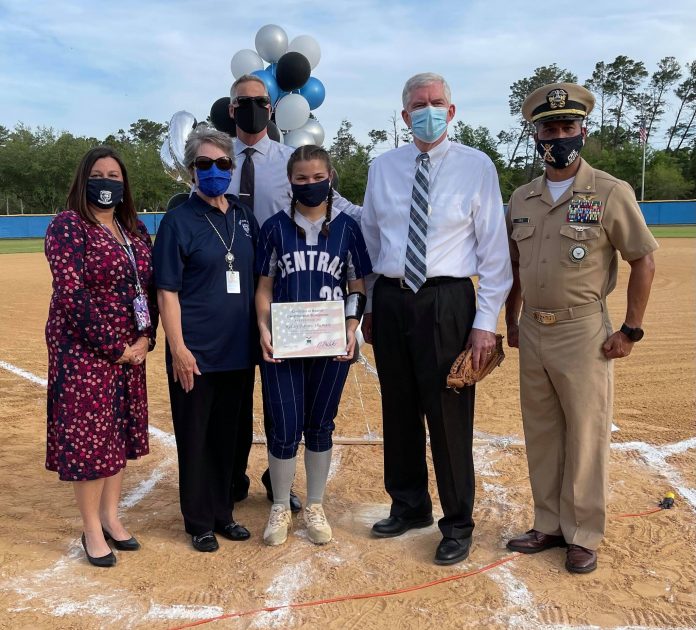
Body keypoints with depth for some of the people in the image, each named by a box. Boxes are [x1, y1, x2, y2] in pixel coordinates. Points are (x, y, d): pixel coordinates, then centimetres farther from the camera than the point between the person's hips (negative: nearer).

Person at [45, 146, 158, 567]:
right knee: (88, 433, 1)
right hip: (85, 348, -6)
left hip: (131, 350, 6)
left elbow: (149, 286, 10)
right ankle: (92, 528, 15)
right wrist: (113, 347, -17)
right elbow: (71, 295, -17)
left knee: (121, 430, 12)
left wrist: (145, 338, -3)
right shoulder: (67, 226, -9)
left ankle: (111, 516, 26)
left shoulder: (135, 228, 10)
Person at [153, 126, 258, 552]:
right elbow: (167, 290, -9)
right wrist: (178, 348, -16)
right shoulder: (179, 220, -6)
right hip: (197, 351, -5)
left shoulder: (244, 217, 8)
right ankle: (200, 522, 21)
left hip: (239, 348, 5)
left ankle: (222, 512, 30)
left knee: (227, 433, 15)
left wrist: (260, 335, 8)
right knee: (195, 436, 6)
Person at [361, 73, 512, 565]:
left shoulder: (476, 166, -2)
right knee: (399, 410, 14)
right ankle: (409, 506, 36)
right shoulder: (383, 168, 9)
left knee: (448, 414, 2)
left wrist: (486, 322, -9)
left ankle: (457, 524, 22)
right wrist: (369, 307, 12)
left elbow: (494, 250, -4)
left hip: (447, 301, -4)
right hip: (391, 299, 4)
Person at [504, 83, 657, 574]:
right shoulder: (522, 198, 9)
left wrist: (631, 330, -7)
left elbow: (644, 261, -5)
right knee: (540, 436, 14)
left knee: (586, 438, 4)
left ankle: (583, 535, 20)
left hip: (584, 333, -5)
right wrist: (511, 322, 14)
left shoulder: (610, 193, -7)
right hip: (532, 333, 5)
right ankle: (549, 526, 29)